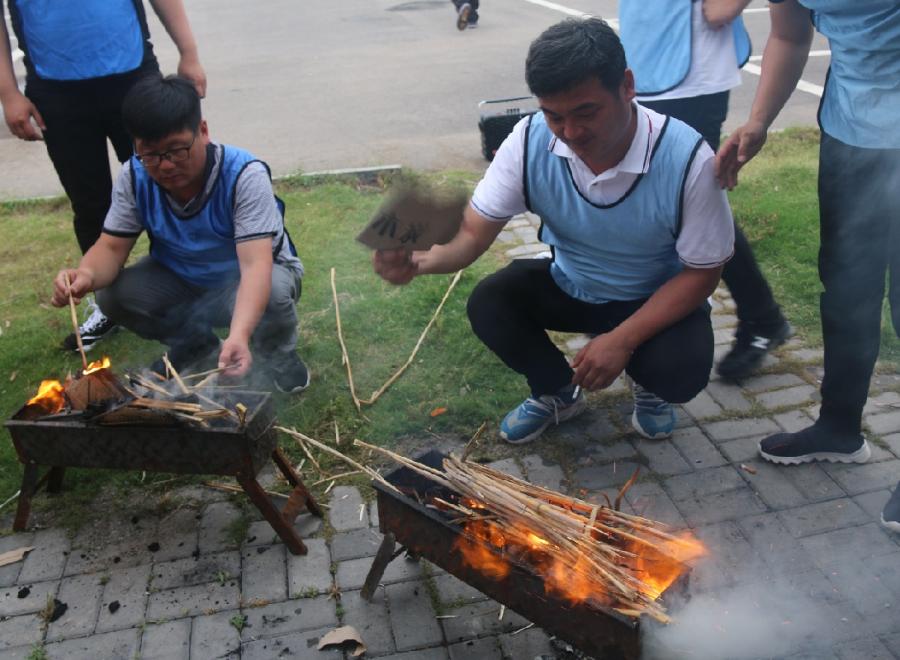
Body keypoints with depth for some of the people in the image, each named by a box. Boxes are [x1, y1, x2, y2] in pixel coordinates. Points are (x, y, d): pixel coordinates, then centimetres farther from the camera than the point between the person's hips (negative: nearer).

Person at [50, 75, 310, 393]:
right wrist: (86, 274, -39)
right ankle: (193, 342, 10)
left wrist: (238, 335, -59)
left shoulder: (245, 175, -31)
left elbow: (255, 265, -41)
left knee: (274, 292, -38)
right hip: (180, 280, 4)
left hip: (255, 275, -4)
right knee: (111, 294, -20)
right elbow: (111, 248, -13)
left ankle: (280, 356, -1)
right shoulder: (134, 177, -17)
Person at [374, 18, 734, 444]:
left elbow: (701, 273, -20)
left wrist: (623, 340, -30)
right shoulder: (529, 142, -23)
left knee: (682, 370, -31)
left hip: (658, 298, -2)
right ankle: (557, 394, 8)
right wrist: (421, 261, -47)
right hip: (570, 287, 3)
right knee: (488, 305, -22)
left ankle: (648, 387, 11)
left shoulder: (686, 159, -30)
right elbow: (472, 230, -23)